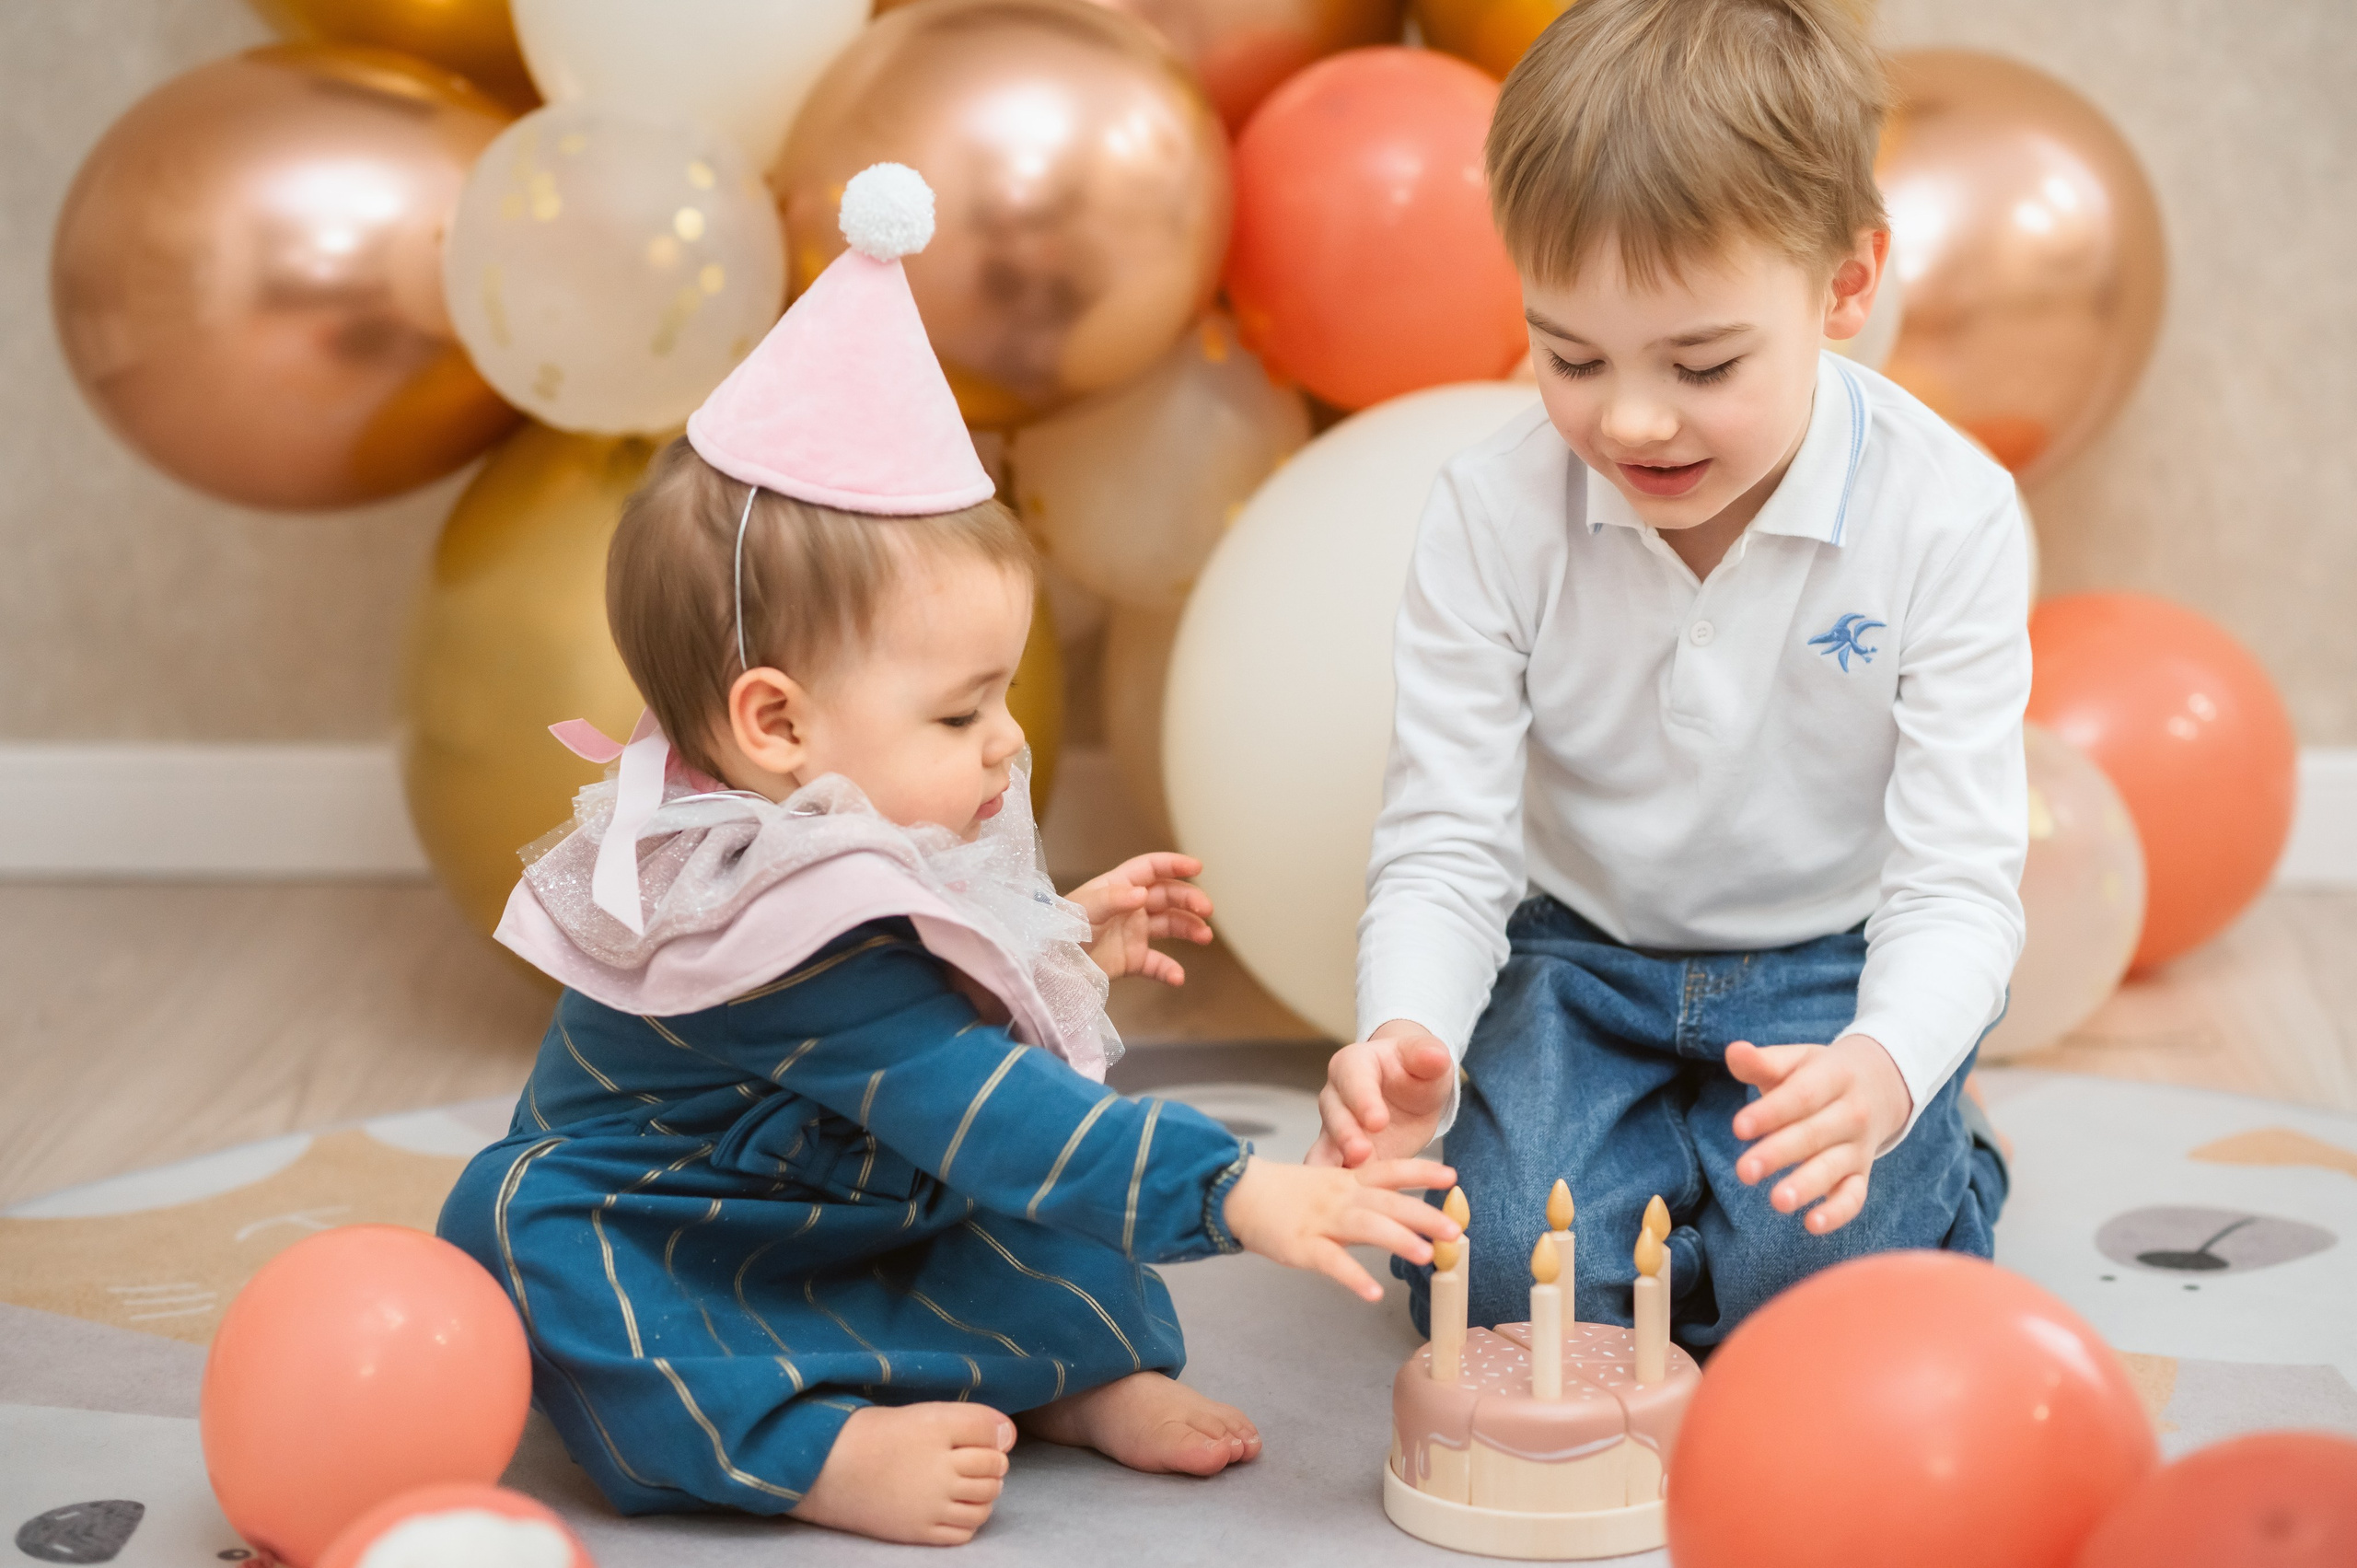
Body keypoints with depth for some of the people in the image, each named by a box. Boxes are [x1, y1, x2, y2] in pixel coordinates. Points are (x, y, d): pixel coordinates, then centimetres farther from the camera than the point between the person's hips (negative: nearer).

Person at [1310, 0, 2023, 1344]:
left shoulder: (1948, 517, -20)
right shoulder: (1494, 513, -15)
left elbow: (1958, 876, -21)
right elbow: (1443, 843, -13)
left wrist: (1883, 1070, -43)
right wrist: (1406, 1038, -36)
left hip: (1840, 964, -1)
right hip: (1582, 955, 2)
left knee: (1810, 1280, -23)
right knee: (1499, 1274, -20)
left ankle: (1939, 1156, 12)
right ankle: (1669, 1151, 13)